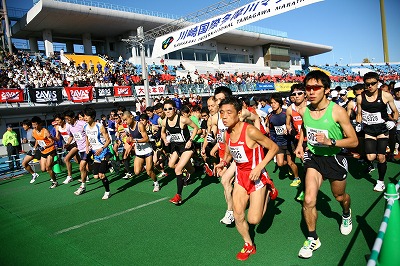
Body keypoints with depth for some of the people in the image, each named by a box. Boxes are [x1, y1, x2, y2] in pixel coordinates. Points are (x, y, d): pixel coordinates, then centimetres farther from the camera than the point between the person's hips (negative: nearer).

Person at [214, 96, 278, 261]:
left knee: (253, 220, -4)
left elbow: (274, 147, -18)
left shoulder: (250, 131, -25)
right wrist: (223, 162, -5)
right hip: (240, 176, 6)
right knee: (238, 216, 5)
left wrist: (259, 167, -26)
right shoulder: (227, 134, -3)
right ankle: (249, 246, 30)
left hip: (256, 177, -6)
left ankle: (268, 191, 23)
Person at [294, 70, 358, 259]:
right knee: (309, 200, -12)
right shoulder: (303, 110, -9)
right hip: (314, 157, 2)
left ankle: (346, 215, 60)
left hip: (334, 158, -2)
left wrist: (330, 141, -32)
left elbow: (354, 141, -17)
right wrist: (300, 144, 2)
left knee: (339, 196, 22)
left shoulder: (337, 111, -21)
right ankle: (312, 239, 11)